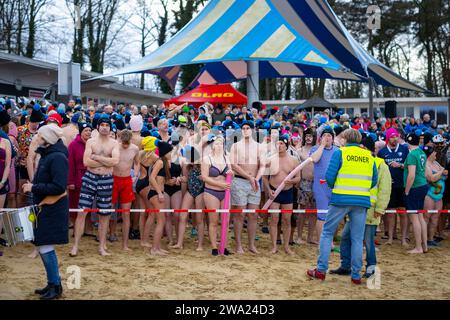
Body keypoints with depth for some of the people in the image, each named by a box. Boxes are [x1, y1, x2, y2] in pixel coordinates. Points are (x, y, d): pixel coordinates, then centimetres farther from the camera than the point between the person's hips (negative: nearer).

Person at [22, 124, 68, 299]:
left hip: (53, 210, -9)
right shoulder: (46, 155, 11)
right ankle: (52, 284, 25)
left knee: (45, 247, -5)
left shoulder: (58, 157, -18)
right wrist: (33, 186, 5)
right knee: (43, 246, 14)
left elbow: (59, 188, -24)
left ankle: (56, 286, 8)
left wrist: (34, 188, -18)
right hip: (44, 208, 9)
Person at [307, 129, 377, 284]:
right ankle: (356, 275, 12)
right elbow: (374, 181, 11)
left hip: (341, 199, -3)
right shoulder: (369, 156, 10)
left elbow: (329, 176, -6)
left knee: (327, 232, 9)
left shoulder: (340, 152, -1)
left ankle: (321, 270, 7)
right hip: (362, 201, 3)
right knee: (357, 238, 9)